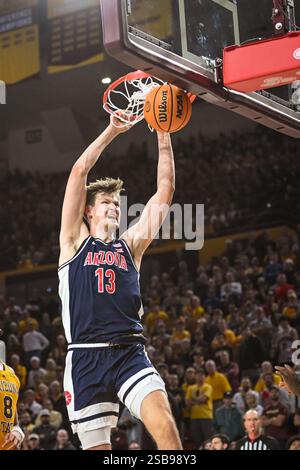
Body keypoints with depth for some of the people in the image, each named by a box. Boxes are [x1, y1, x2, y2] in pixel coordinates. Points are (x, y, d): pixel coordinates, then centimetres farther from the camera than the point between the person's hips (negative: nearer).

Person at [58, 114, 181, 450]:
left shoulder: (130, 245, 19)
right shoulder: (74, 241, 13)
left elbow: (165, 189, 15)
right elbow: (79, 171, 6)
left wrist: (164, 137, 9)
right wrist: (112, 131, 6)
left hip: (130, 353, 2)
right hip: (85, 358, -1)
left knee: (164, 425, -23)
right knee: (96, 446, 1)